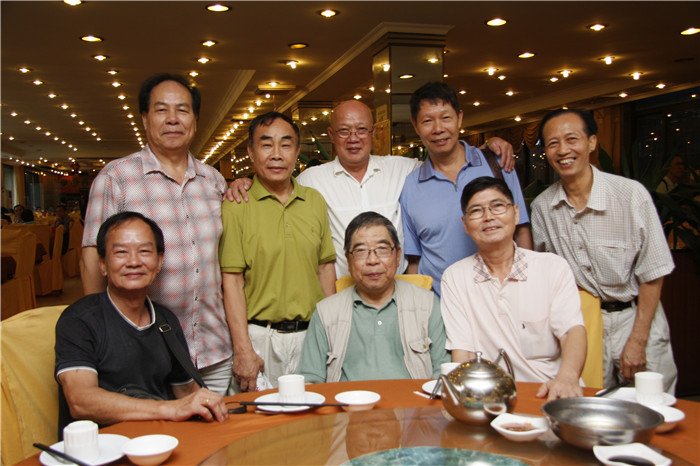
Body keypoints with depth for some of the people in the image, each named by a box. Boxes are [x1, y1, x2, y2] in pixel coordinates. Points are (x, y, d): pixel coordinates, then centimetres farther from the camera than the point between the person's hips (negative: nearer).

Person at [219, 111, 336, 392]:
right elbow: (232, 280, -10)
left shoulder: (315, 200, 8)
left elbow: (326, 268, 11)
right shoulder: (236, 205, -7)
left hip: (312, 334, 4)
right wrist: (243, 350, -14)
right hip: (260, 336, -4)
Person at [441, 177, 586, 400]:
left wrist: (567, 377, -26)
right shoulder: (454, 278, 6)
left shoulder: (554, 267, 6)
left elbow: (573, 329, -5)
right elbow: (461, 349, 0)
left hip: (551, 393, 0)